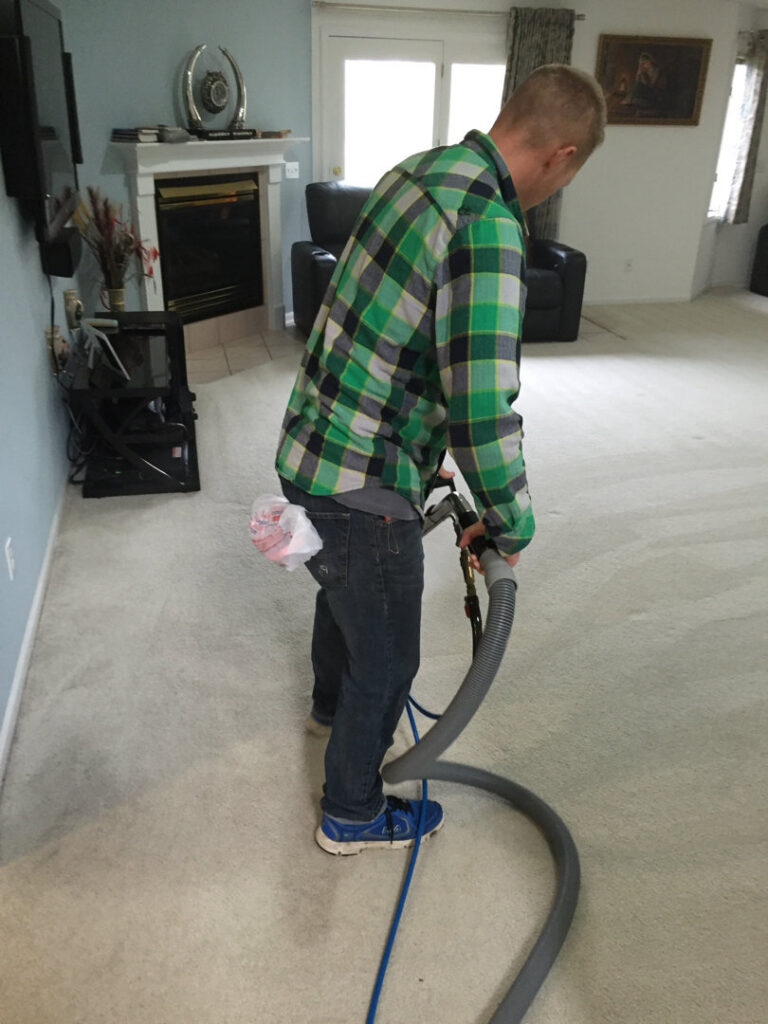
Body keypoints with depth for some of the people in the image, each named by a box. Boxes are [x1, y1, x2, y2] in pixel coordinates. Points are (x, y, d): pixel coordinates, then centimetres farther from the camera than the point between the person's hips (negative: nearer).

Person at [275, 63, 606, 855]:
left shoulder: (421, 170, 7)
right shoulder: (487, 224, -24)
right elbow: (483, 414, -31)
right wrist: (512, 527, -13)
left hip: (312, 447, 10)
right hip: (362, 482, -9)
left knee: (343, 592, 33)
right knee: (386, 657, 12)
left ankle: (333, 707, 62)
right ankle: (352, 815, 36)